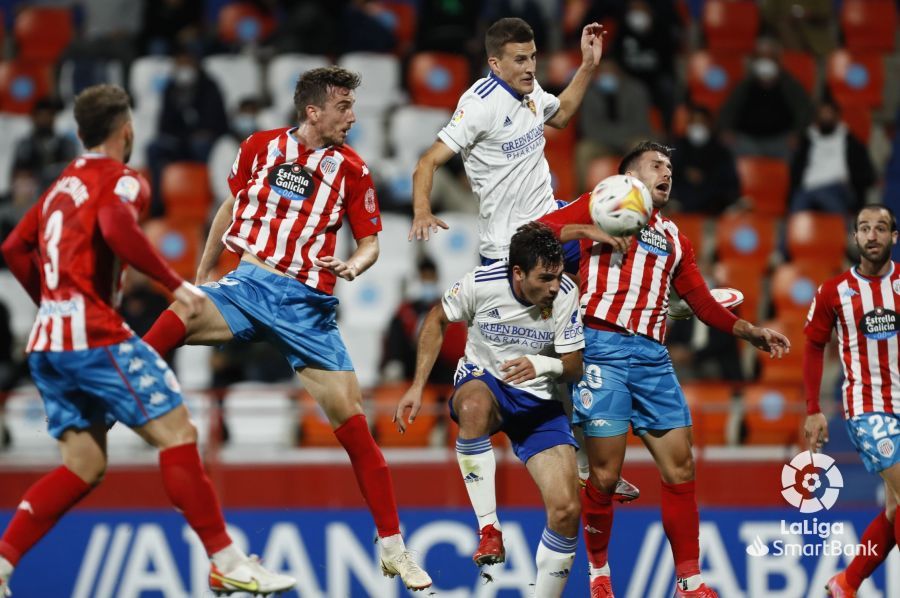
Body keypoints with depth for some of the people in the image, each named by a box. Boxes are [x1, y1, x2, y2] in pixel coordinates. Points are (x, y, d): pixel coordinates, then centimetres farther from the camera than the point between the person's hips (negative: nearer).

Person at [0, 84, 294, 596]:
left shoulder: (63, 185, 22)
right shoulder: (121, 179, -2)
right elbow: (117, 227, -24)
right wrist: (175, 284, -21)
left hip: (48, 342, 9)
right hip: (96, 335, -9)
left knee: (85, 466, 10)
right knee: (177, 433, -7)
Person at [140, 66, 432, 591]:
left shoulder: (352, 170, 2)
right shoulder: (260, 147, 5)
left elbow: (370, 241, 8)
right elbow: (231, 207, 20)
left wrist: (353, 266, -15)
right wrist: (203, 271, 24)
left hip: (308, 306, 0)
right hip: (248, 285, 0)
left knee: (354, 425, -4)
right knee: (177, 319, -33)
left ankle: (393, 549, 5)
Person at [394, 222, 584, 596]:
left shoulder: (565, 294, -17)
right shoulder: (481, 283, -19)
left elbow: (574, 368, -8)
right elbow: (437, 320, 1)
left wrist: (542, 365, -31)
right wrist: (417, 386, -3)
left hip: (537, 400, 1)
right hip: (483, 381, -1)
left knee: (566, 510, -15)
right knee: (474, 406, -42)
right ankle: (488, 529, -36)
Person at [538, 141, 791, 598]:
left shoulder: (673, 238, 24)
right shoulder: (601, 205, 10)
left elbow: (703, 303, 25)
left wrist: (751, 333, 15)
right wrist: (591, 231, -11)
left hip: (653, 355, 5)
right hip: (603, 347, -5)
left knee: (680, 467, -1)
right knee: (606, 473, -8)